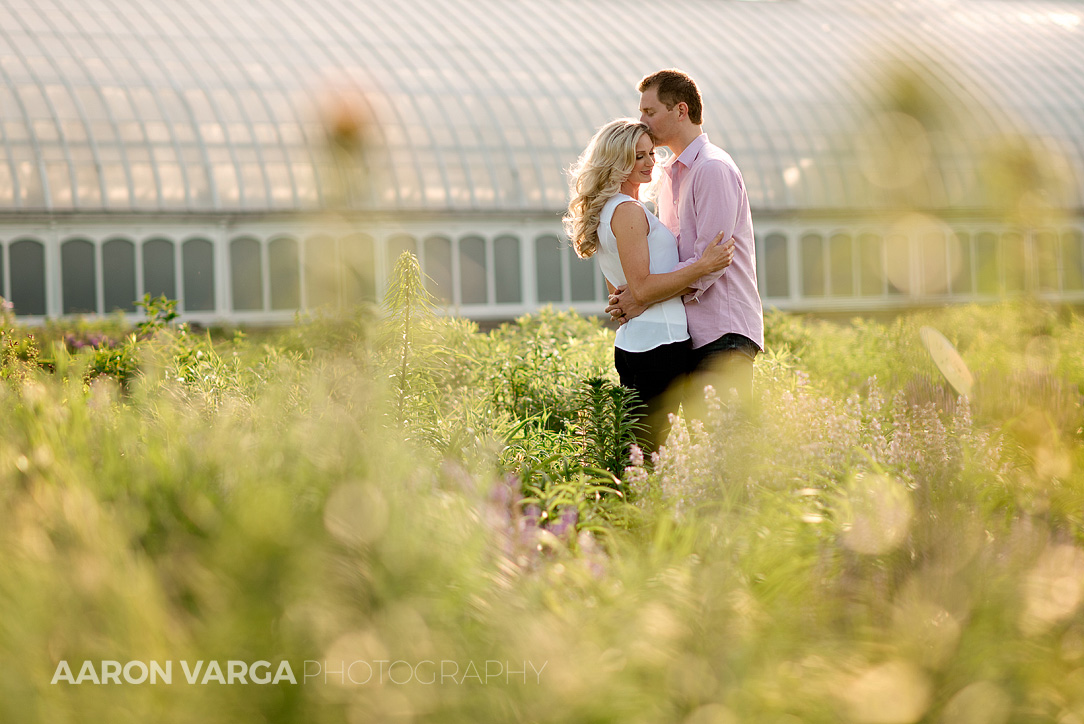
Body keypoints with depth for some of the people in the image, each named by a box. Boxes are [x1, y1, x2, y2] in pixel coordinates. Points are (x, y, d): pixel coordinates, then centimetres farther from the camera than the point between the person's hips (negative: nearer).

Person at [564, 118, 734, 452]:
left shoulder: (607, 210, 18)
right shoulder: (627, 211, -12)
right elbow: (641, 289, -18)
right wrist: (703, 265, -17)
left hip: (631, 343, 10)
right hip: (659, 344, -10)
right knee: (651, 447, -8)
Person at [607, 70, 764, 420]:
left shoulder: (713, 169, -11)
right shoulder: (669, 175, 19)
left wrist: (643, 299, -14)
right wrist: (633, 292, 2)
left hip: (723, 335, -9)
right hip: (692, 333, 9)